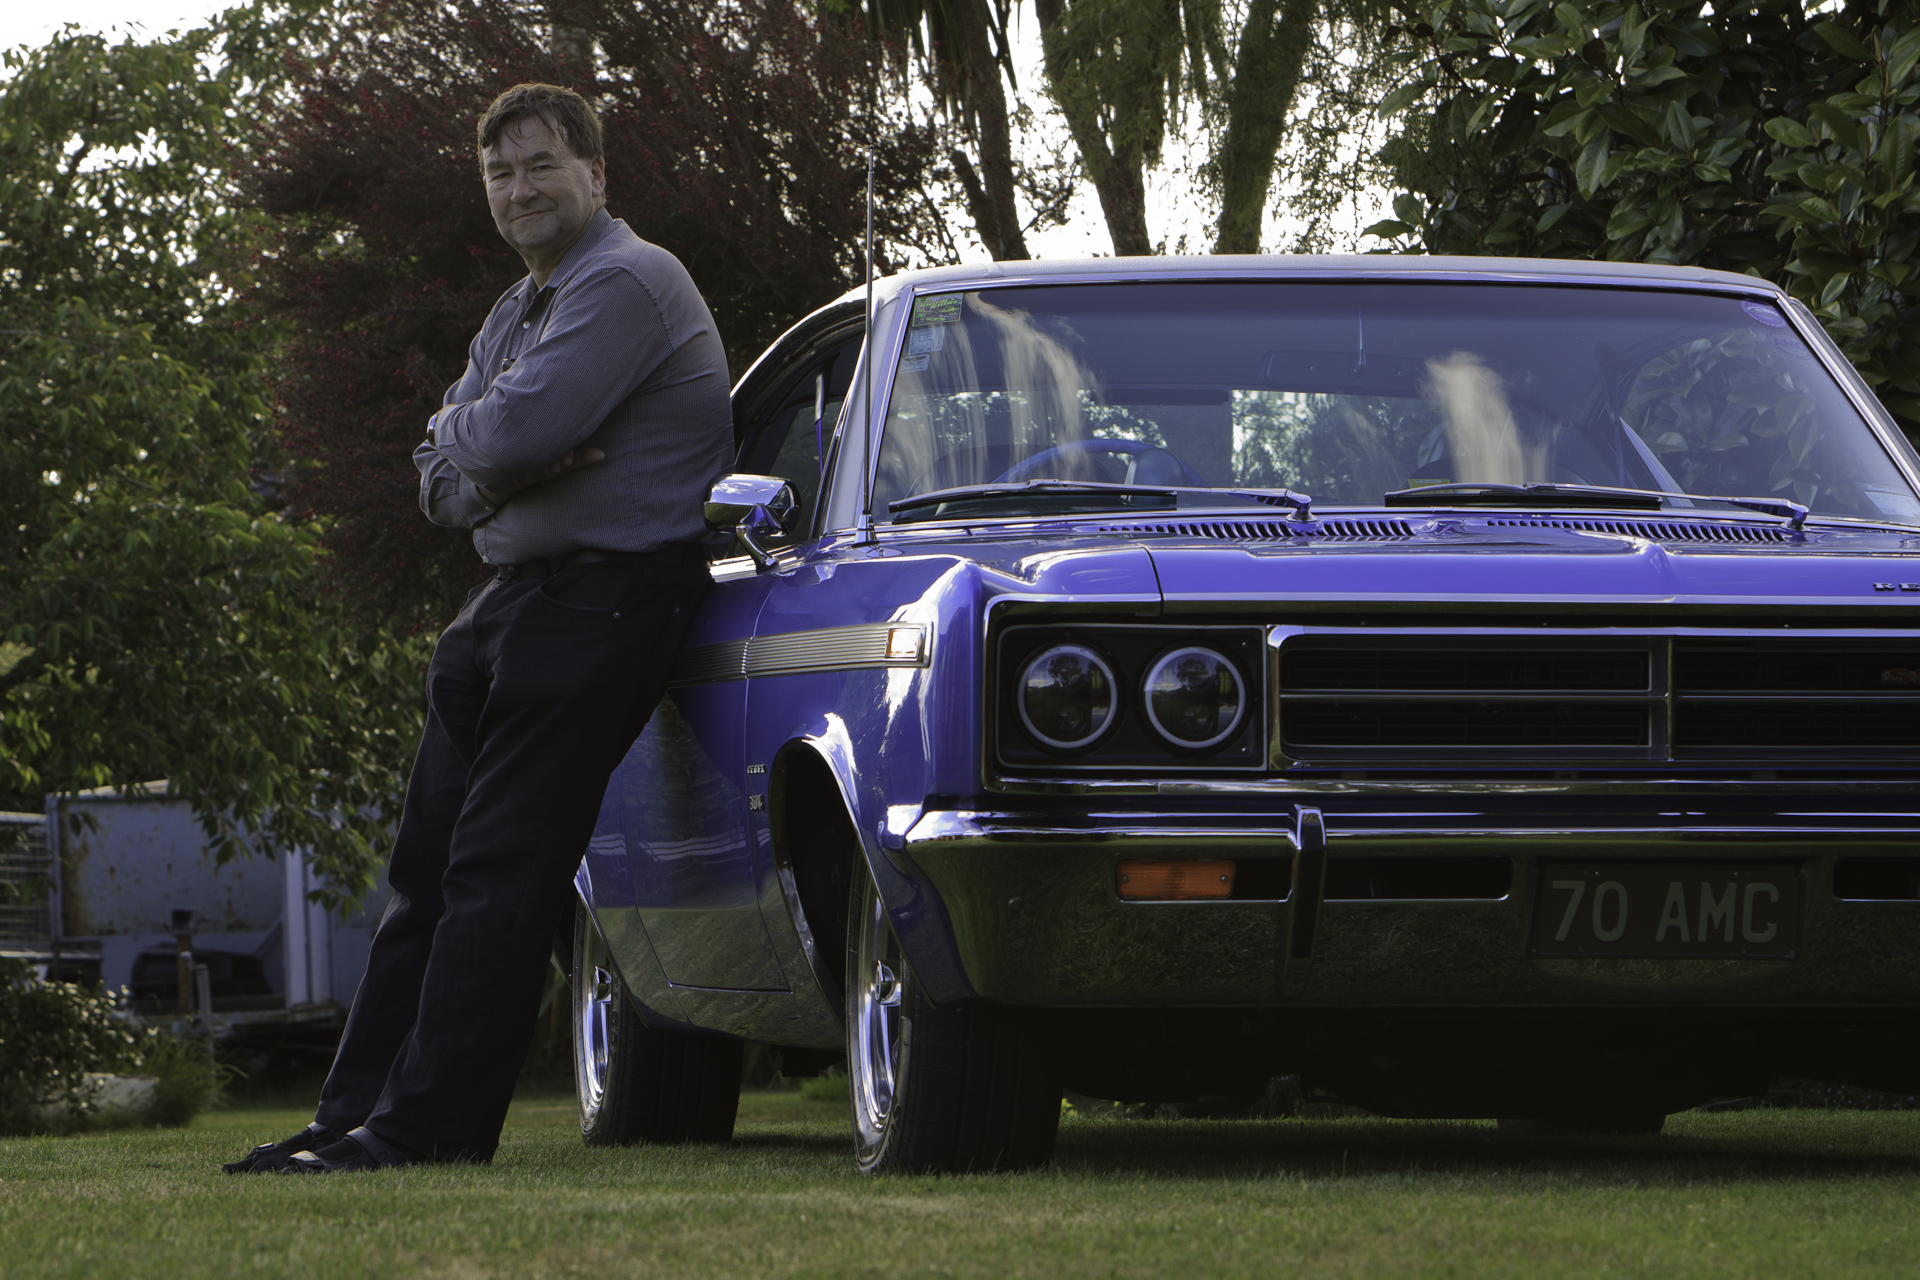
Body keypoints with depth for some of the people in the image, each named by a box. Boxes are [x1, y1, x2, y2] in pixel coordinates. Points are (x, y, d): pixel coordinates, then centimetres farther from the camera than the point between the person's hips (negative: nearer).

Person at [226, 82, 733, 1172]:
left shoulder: (627, 283, -12)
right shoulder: (516, 313, 20)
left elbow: (515, 429, -23)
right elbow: (441, 483, 13)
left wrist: (464, 430, 0)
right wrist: (494, 468, -10)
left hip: (602, 601, -10)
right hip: (508, 599, 10)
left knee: (499, 872, -12)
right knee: (431, 868, 9)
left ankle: (426, 1124, -12)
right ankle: (360, 1111, 11)